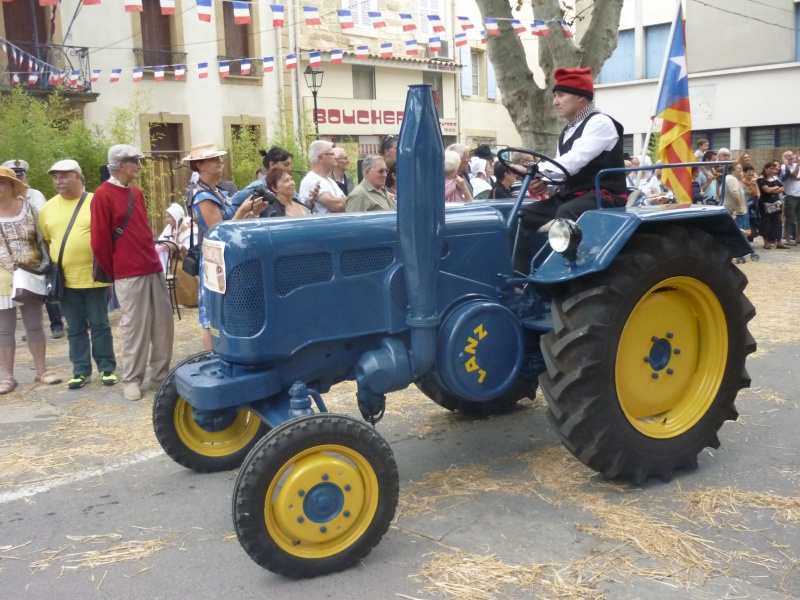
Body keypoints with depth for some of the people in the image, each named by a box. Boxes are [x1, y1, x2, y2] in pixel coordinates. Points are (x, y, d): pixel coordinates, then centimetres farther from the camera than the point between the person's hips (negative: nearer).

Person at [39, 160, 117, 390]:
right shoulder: (48, 208, 7)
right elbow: (45, 241, 13)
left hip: (94, 276, -3)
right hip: (65, 279, 3)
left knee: (99, 325, 6)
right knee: (75, 328, 10)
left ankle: (106, 368, 16)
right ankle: (81, 371, 19)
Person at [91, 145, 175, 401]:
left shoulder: (136, 193, 15)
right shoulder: (103, 195, -8)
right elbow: (99, 241, -9)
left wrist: (152, 257, 18)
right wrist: (113, 271, -1)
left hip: (153, 268, 7)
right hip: (129, 274, -7)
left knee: (164, 323, 7)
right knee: (135, 327, -1)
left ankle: (160, 375, 18)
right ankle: (132, 379, 11)